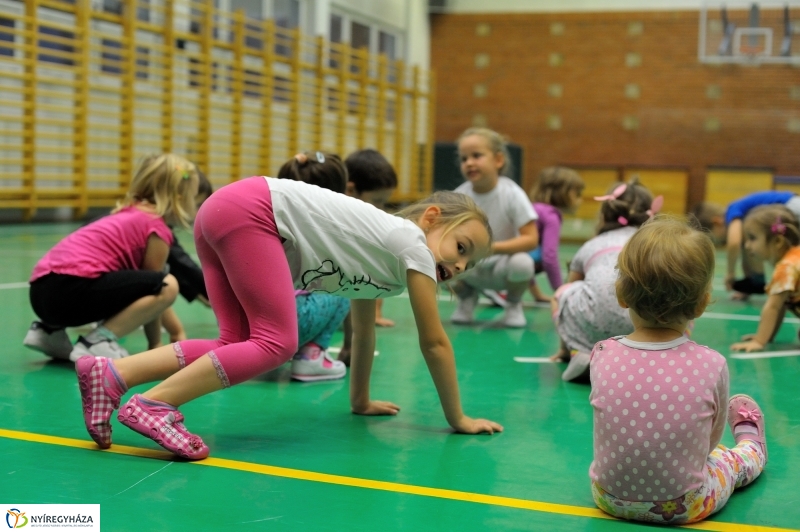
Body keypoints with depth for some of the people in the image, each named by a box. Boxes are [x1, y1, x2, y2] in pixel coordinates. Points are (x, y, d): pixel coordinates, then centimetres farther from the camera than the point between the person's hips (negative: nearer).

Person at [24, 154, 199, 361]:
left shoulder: (129, 216, 27)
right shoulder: (158, 228, -1)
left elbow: (143, 285, 33)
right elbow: (155, 289, 6)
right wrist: (155, 344, 19)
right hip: (71, 287, -10)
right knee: (166, 286, -12)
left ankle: (50, 331, 20)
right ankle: (98, 342, -11)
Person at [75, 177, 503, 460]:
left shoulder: (380, 256, 23)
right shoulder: (412, 244, -1)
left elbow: (363, 333, 33)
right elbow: (434, 342, 1)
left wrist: (361, 401, 38)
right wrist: (458, 419, 8)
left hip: (223, 213, 9)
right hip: (248, 212, -9)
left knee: (240, 344, 3)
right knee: (276, 341, -12)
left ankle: (111, 375, -3)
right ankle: (155, 405, -17)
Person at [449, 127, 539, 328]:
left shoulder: (512, 194, -18)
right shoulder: (459, 196, -12)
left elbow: (531, 239, -23)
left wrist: (492, 248, -36)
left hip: (501, 265, -2)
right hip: (470, 269, 2)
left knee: (522, 263, -36)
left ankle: (514, 304, 1)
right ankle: (467, 297, 8)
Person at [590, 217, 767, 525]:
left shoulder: (602, 356, -17)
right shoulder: (712, 366, -20)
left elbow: (617, 431, 0)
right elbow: (710, 441, -2)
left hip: (610, 498, 2)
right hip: (684, 507, -1)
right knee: (732, 460, 28)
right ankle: (751, 442, 58)